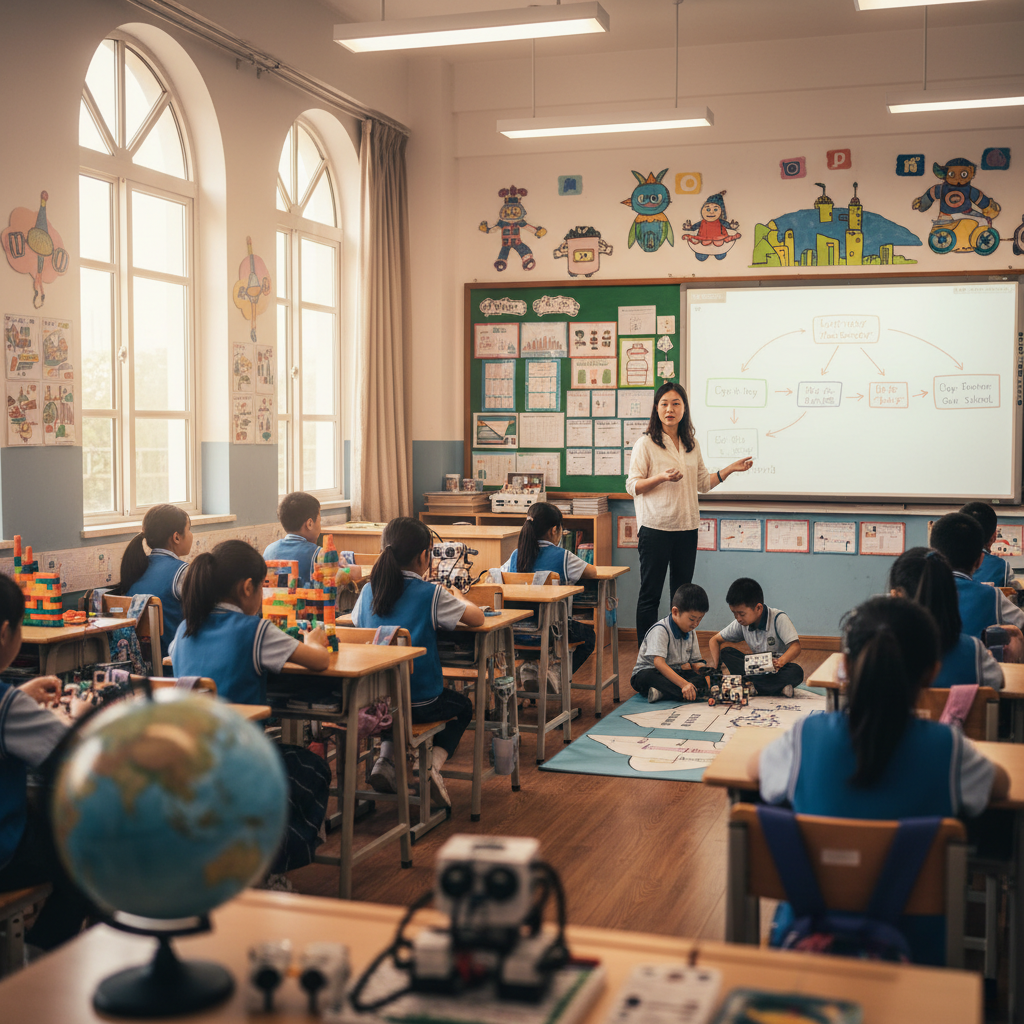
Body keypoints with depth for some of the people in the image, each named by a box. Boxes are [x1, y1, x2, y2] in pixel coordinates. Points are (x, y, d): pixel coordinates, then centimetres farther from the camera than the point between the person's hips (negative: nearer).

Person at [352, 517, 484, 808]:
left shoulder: (369, 591, 0)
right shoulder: (432, 594, -14)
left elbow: (354, 620, 20)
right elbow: (477, 618, -6)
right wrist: (457, 600, 15)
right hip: (420, 702, -4)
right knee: (463, 707, 27)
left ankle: (385, 759, 16)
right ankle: (434, 764, 2)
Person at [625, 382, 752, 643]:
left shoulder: (692, 445, 12)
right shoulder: (646, 443, -4)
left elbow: (703, 483, 18)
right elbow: (633, 486, -7)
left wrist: (731, 469, 10)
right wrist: (663, 477, -21)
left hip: (687, 528, 5)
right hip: (655, 528, -5)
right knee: (650, 593, -1)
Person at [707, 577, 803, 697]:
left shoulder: (778, 619, -17)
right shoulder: (741, 624, -3)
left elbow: (796, 646, -26)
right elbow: (714, 640, 5)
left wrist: (780, 662, -47)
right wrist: (715, 667, -13)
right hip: (756, 668, 5)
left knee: (796, 672, -36)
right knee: (725, 652, -16)